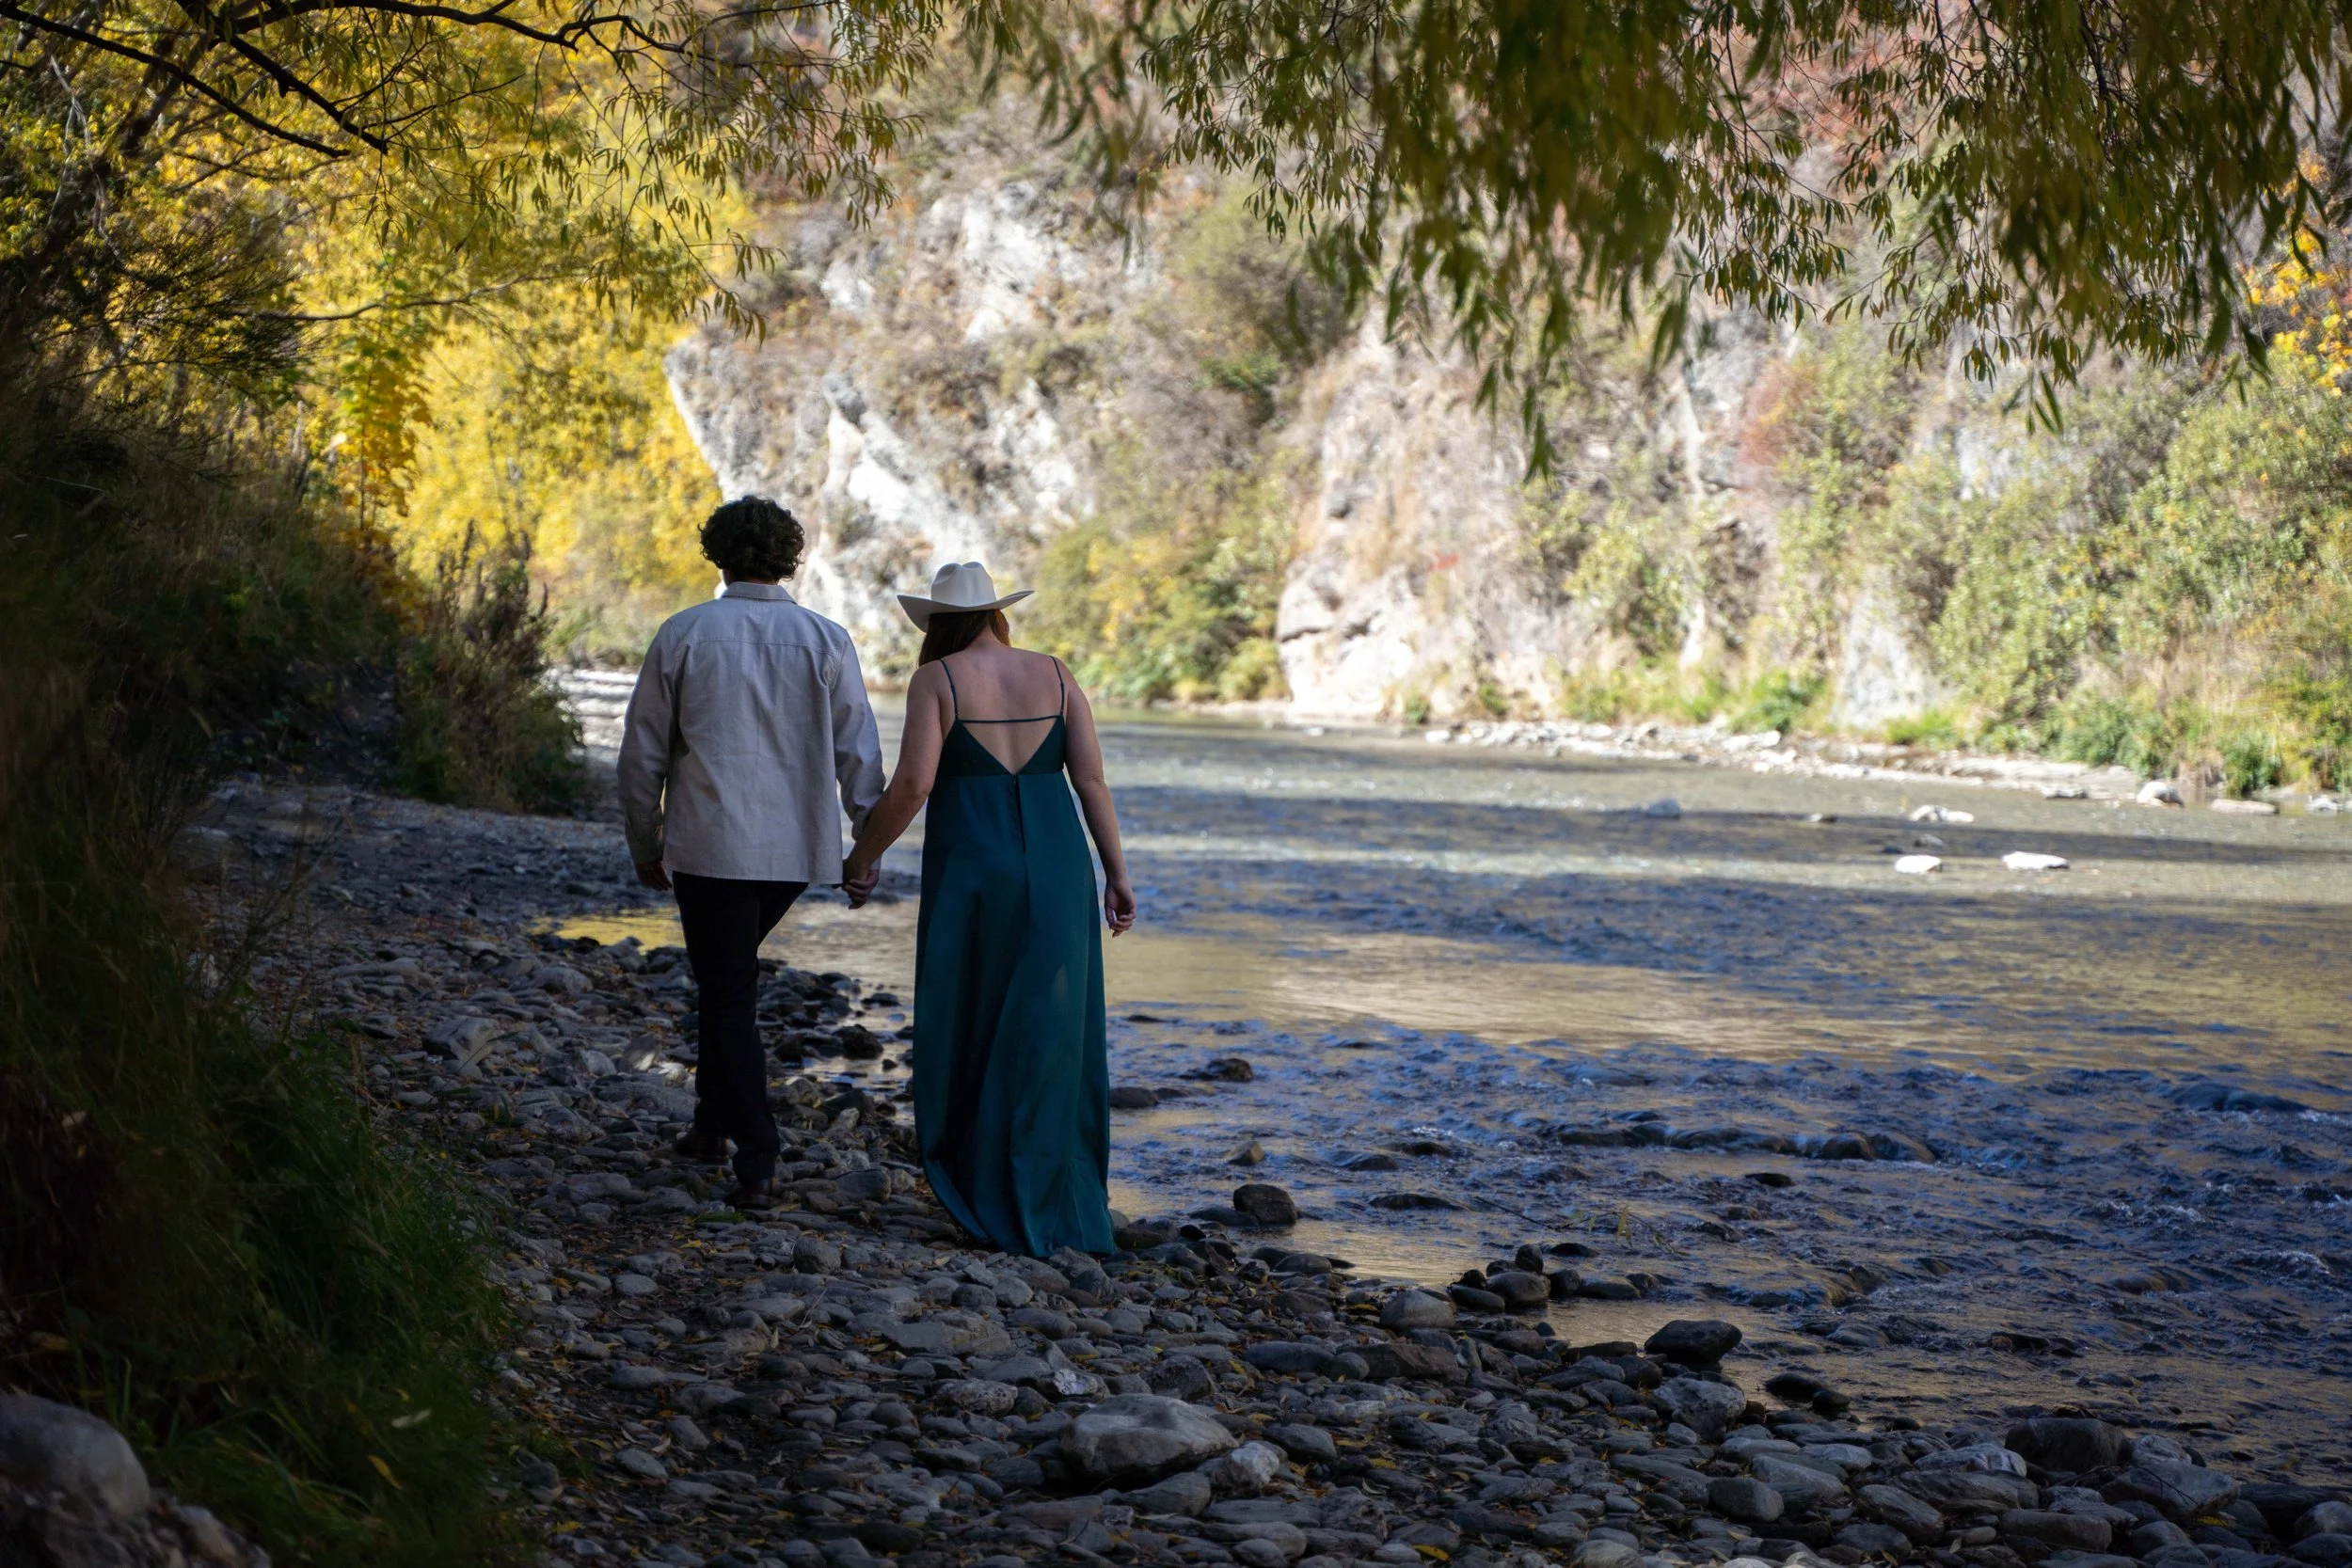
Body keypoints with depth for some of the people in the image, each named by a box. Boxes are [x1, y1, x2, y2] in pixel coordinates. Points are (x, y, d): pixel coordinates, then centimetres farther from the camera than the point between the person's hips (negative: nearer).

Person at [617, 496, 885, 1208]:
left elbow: (642, 754, 2)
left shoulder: (683, 635, -3)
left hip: (709, 846, -3)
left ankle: (756, 1161, -5)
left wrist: (645, 847, 13)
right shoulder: (825, 640, -1)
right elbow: (858, 754, -1)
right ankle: (714, 1118, 26)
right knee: (731, 975, 24)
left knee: (729, 994, 3)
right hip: (799, 847, 3)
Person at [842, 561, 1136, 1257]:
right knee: (1047, 1039, 10)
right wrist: (1117, 875, 3)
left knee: (975, 1036, 10)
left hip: (972, 878, -3)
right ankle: (1059, 1207, 12)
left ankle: (989, 1198, 13)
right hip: (1056, 873, 3)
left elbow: (913, 783, -13)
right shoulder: (1054, 675, 6)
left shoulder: (936, 680, -5)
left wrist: (866, 852, 1)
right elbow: (1092, 779, 0)